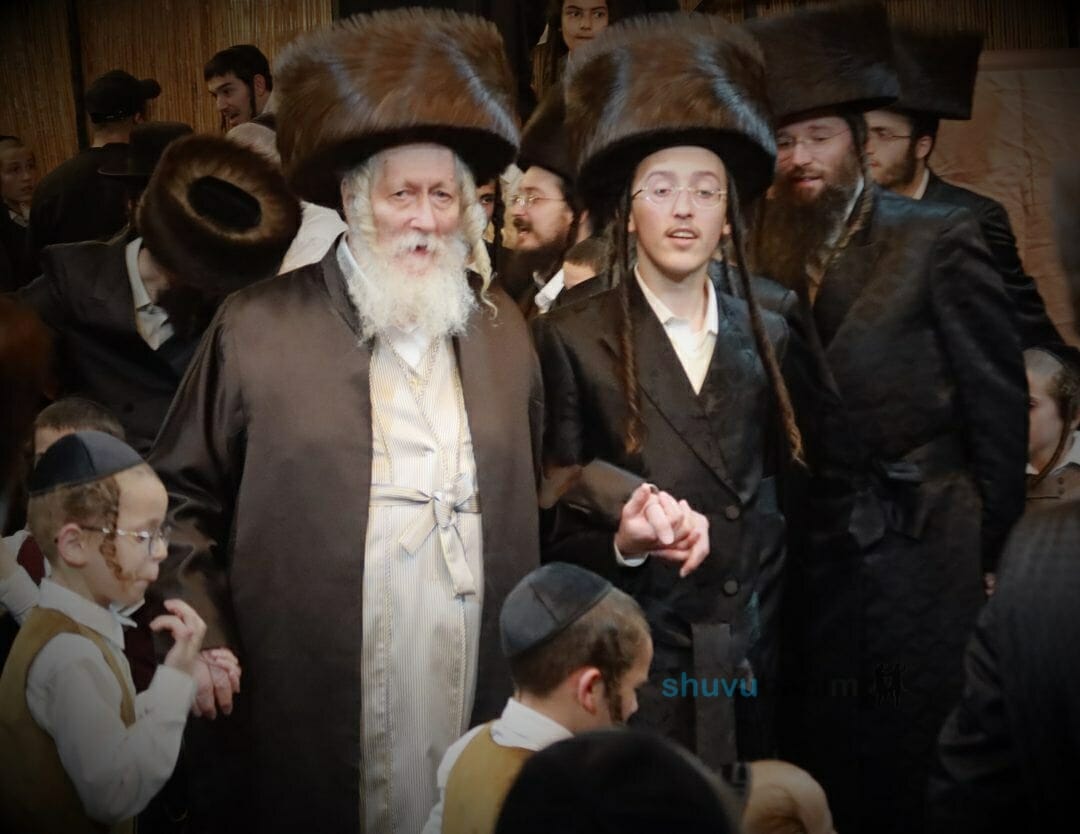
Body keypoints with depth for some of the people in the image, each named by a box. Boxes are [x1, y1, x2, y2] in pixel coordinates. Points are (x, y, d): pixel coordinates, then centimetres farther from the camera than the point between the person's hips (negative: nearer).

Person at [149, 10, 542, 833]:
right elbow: (182, 500, 3)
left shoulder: (502, 326, 9)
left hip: (476, 697, 3)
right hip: (308, 715, -3)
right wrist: (207, 649, -6)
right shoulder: (255, 328, -3)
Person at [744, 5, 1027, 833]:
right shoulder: (770, 258, 6)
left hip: (920, 572, -3)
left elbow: (998, 407, -3)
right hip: (815, 580, 4)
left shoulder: (938, 241, -4)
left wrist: (990, 556, -3)